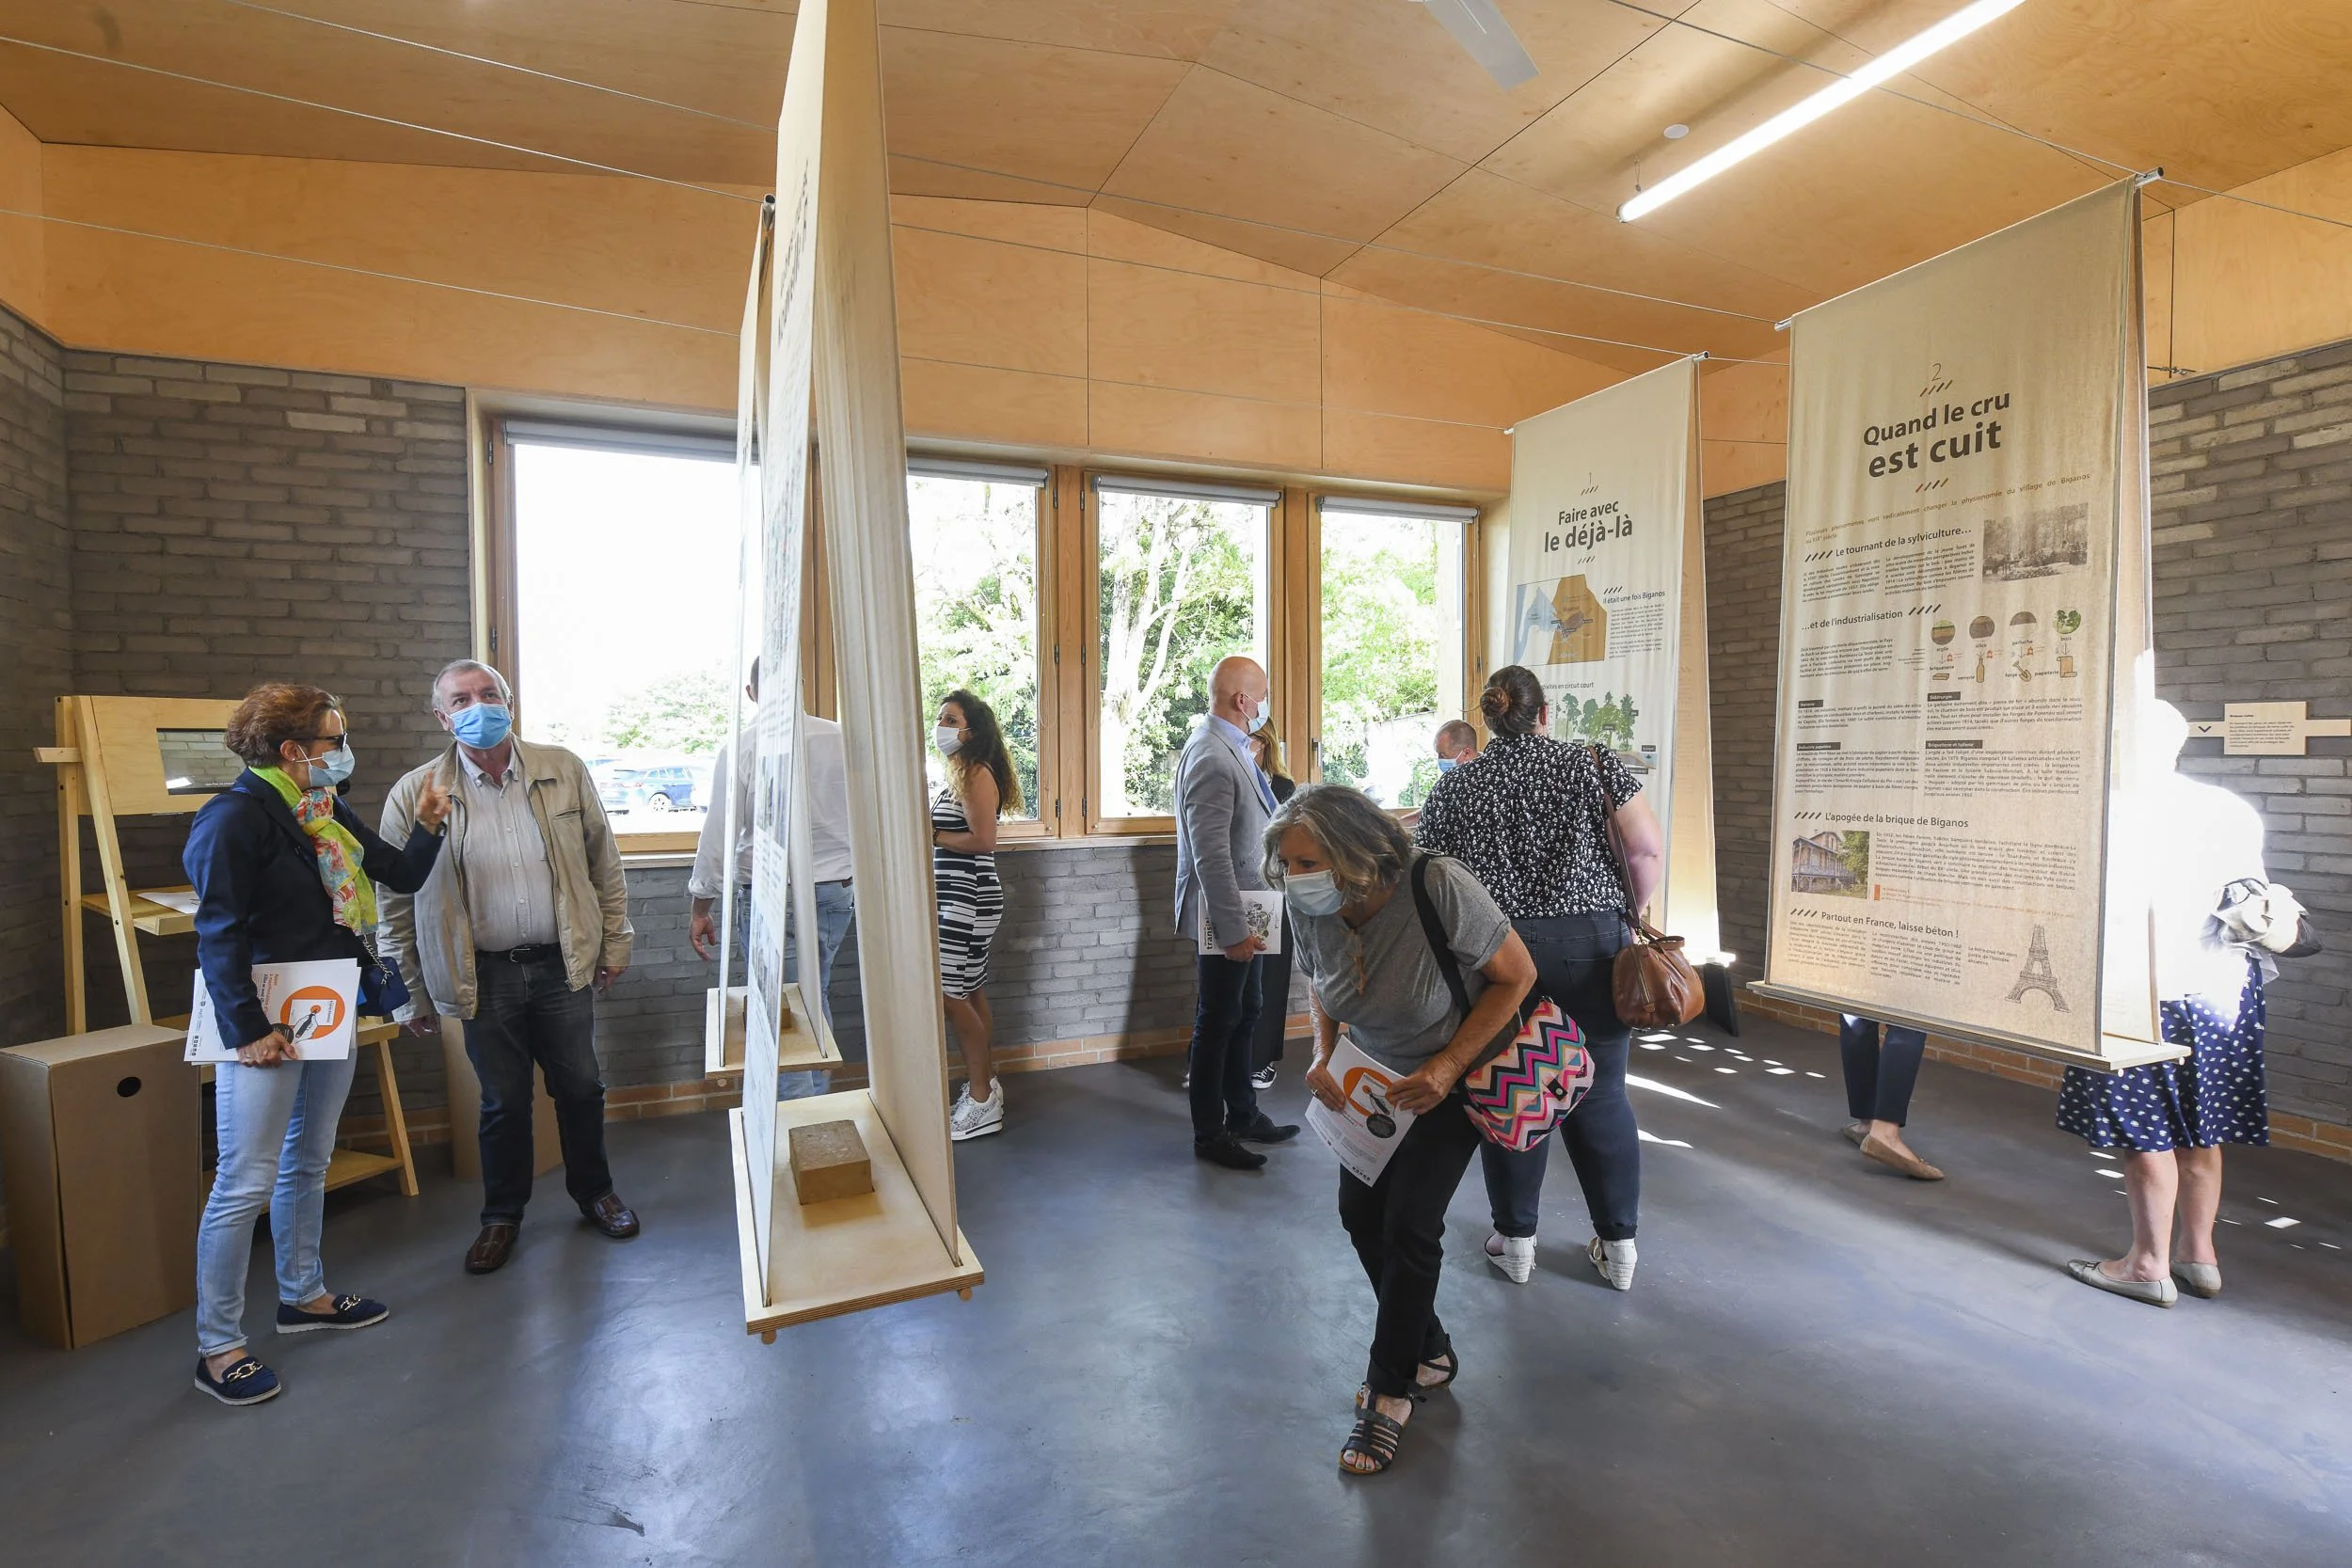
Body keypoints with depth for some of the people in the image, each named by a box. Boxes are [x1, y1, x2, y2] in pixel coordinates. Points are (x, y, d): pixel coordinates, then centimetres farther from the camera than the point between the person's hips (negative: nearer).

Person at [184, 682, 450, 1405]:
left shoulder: (329, 815, 9)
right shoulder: (235, 817, -15)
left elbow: (403, 875, 15)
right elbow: (218, 935, -18)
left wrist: (428, 827, -2)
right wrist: (248, 1030, -20)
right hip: (268, 1025, -8)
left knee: (308, 1162, 19)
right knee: (245, 1183, -2)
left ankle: (303, 1294, 34)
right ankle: (217, 1347, 12)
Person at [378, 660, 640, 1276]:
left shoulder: (564, 770, -2)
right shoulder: (415, 795, -6)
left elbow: (604, 862, 5)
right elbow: (396, 902, 1)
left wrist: (615, 941, 4)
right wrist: (411, 994, 3)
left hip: (563, 965, 1)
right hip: (485, 976, -1)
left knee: (580, 1087, 14)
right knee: (503, 1101, 13)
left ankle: (594, 1191, 36)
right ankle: (502, 1215, 35)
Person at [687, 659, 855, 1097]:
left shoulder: (740, 748, -10)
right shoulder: (843, 739, -1)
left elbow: (719, 834, -9)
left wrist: (700, 908, 1)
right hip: (837, 892, 4)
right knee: (815, 1000, 21)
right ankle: (819, 1100, 30)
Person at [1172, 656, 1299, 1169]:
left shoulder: (1231, 749, 9)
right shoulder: (1211, 759, -23)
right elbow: (1211, 856, -26)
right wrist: (1233, 930, -24)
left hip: (1243, 913, 10)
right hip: (1225, 916, -10)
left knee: (1245, 1013, 20)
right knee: (1218, 1024, 4)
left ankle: (1243, 1114, 36)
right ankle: (1209, 1136, 20)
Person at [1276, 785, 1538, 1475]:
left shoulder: (1440, 889, -37)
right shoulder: (1308, 906, -22)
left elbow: (1516, 974, -22)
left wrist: (1448, 1067, -28)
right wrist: (1324, 1053, -17)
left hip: (1458, 1068, -5)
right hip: (1377, 1076, 5)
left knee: (1409, 1225, -7)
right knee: (1360, 1210, 6)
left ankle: (1391, 1389, 16)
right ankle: (1429, 1353, 30)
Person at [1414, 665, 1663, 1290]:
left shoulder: (1453, 788, 1)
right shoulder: (1596, 763, 0)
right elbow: (1648, 850, -5)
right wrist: (1631, 911, 10)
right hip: (1591, 945, 0)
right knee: (1601, 1095, 13)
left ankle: (1515, 1240, 23)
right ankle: (1619, 1244, 24)